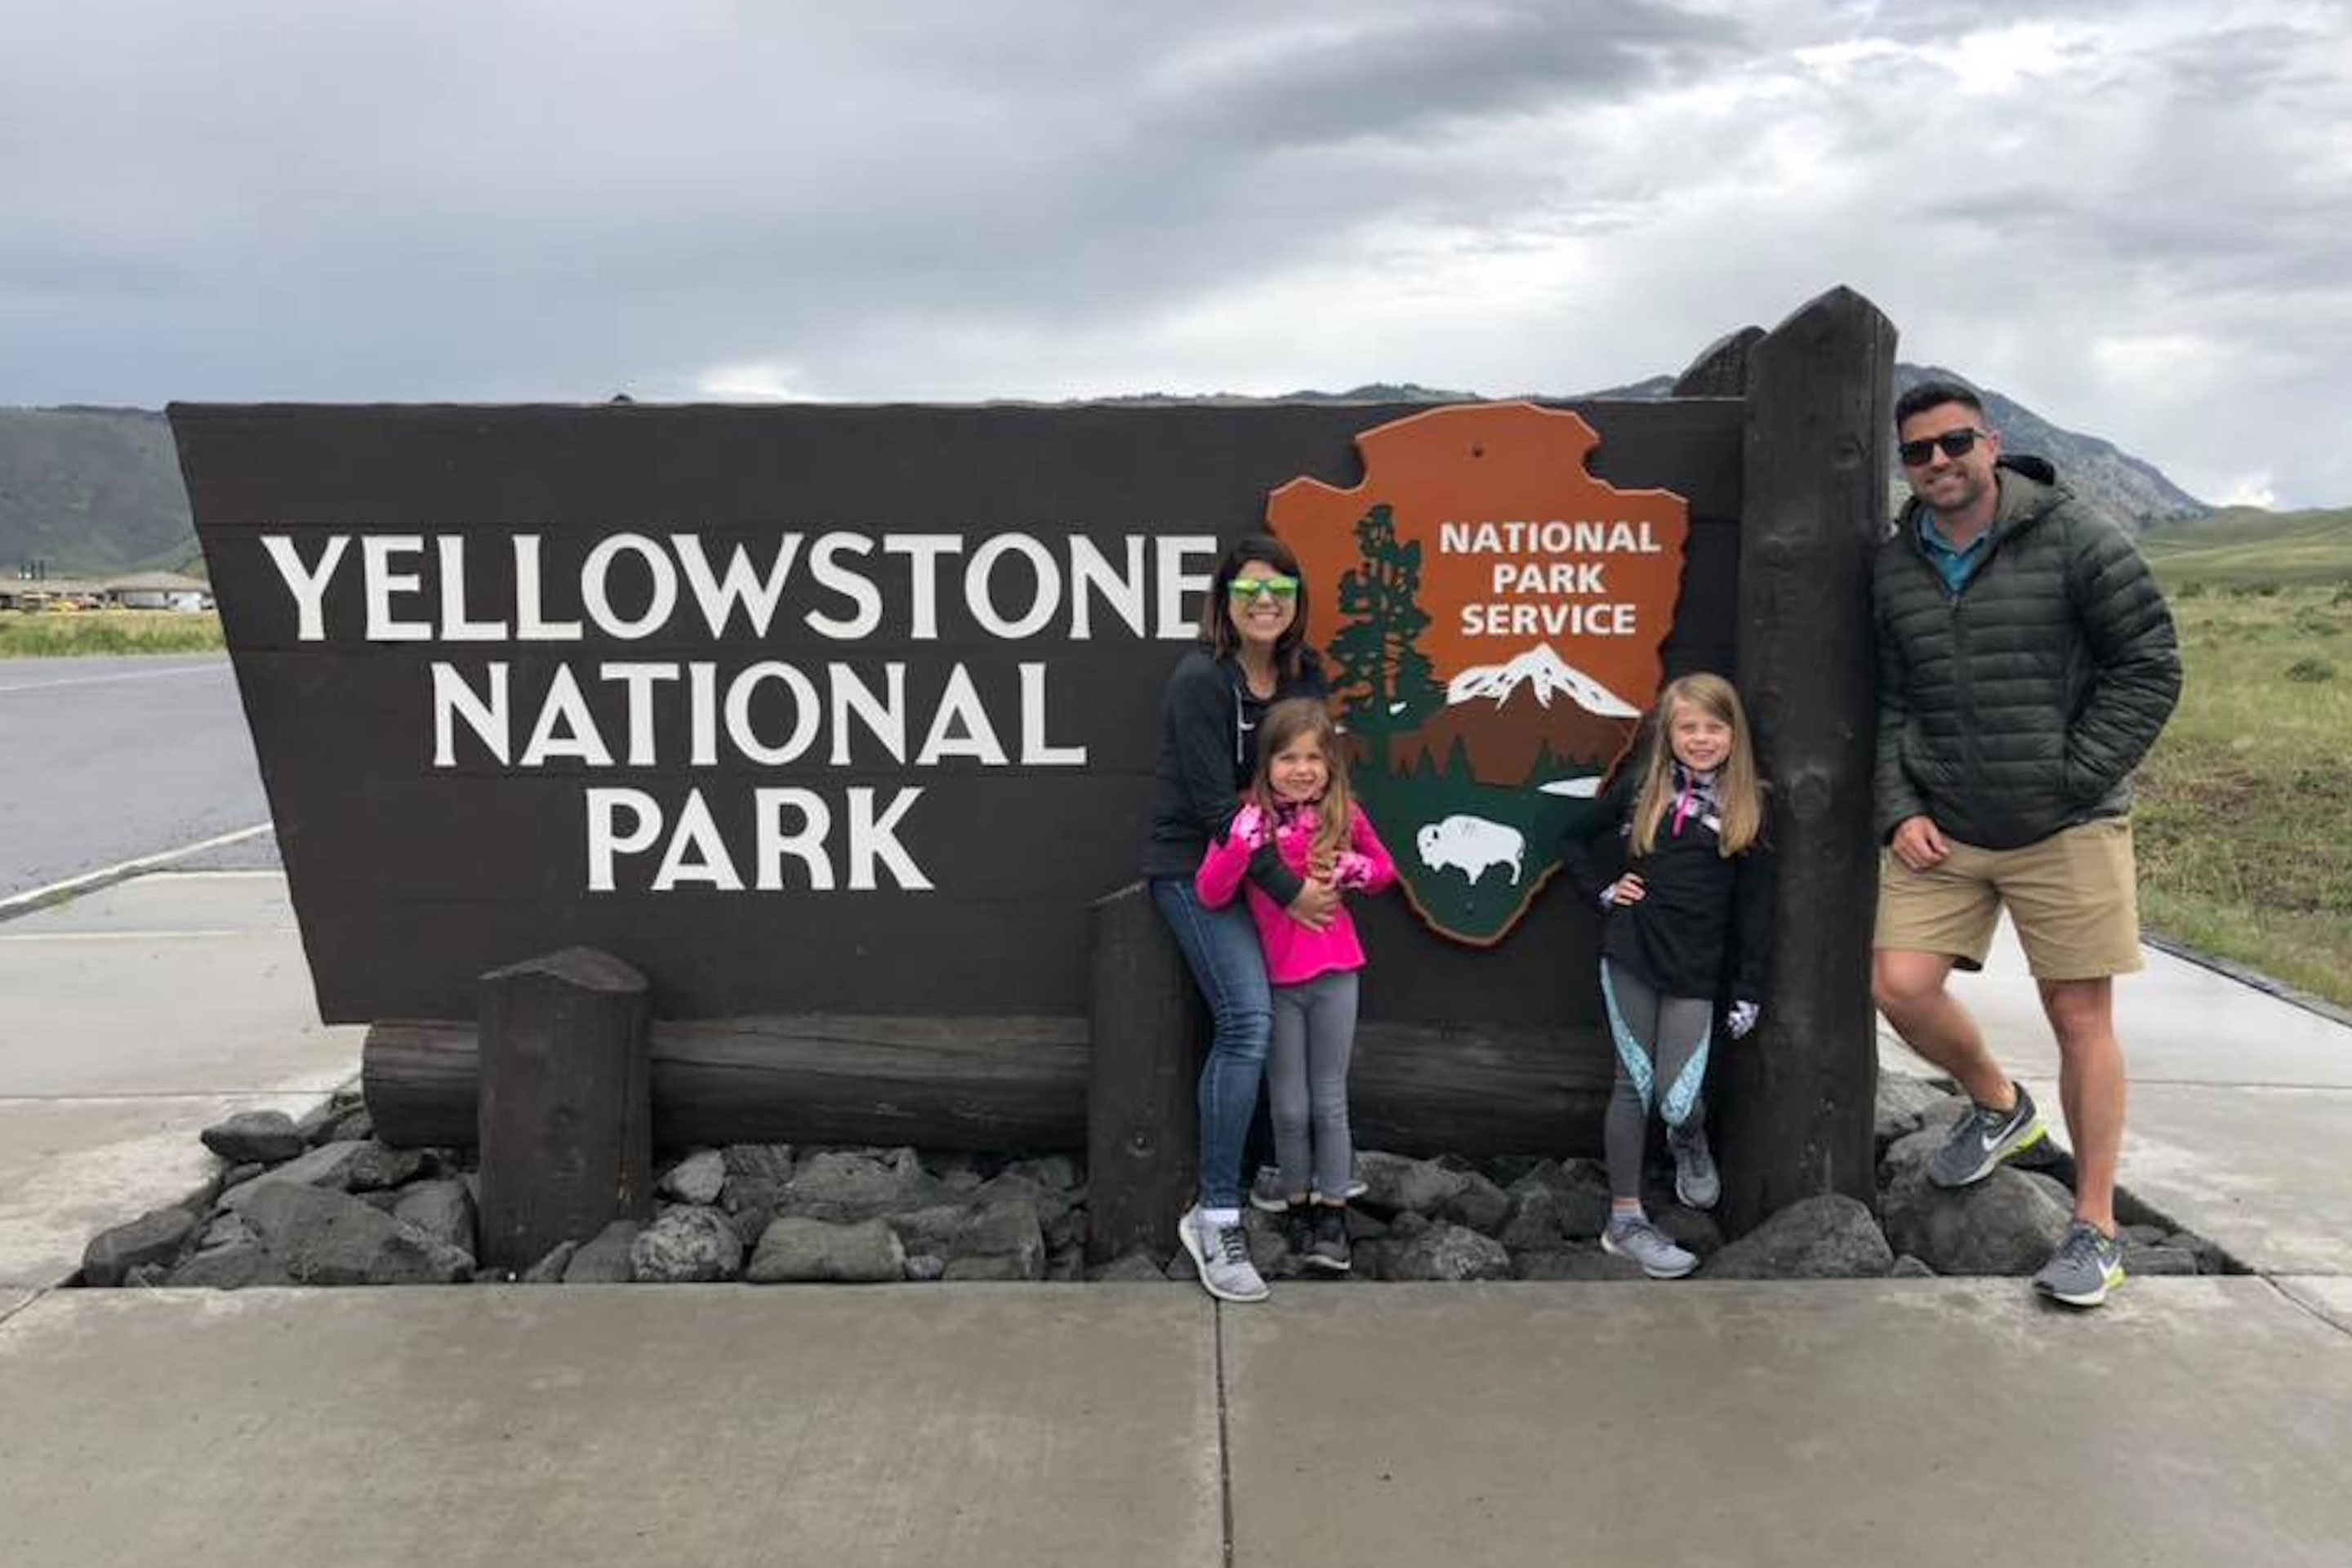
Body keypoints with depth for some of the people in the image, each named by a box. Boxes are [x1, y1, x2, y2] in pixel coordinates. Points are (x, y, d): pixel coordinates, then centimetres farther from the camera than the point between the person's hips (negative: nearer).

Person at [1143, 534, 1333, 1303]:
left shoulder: (1306, 677, 5)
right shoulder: (1200, 680, -16)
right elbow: (1215, 803, -19)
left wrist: (1333, 864, -8)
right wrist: (1288, 889, -19)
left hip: (1265, 864, 7)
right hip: (1195, 866, -7)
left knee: (1240, 1027, 1)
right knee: (1249, 1017, -20)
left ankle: (1212, 1206, 14)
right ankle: (1217, 1217, -14)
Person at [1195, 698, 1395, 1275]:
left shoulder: (1345, 817, -3)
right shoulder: (1249, 818, -9)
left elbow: (1385, 870, 13)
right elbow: (1209, 894, -17)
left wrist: (1353, 869, -9)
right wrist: (1244, 843, -30)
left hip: (1333, 975, 1)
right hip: (1275, 981, -1)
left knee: (1329, 1102, 8)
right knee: (1290, 1107, 8)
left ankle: (1333, 1215, 18)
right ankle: (1299, 1206, 25)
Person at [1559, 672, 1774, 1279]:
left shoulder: (1747, 807, 3)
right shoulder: (1640, 786, 4)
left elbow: (1754, 905, 5)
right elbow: (1575, 839, 15)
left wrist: (1750, 990, 3)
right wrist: (1602, 891, 1)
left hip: (1694, 972, 0)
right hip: (1629, 956, 0)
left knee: (1677, 1100, -7)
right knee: (1634, 1085, 2)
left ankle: (1690, 1142, 30)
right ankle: (1625, 1220, 13)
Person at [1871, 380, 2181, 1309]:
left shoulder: (2073, 540, -7)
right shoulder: (1894, 569, 6)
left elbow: (2150, 670, -6)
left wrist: (2072, 781, -11)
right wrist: (1899, 812, -3)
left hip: (2067, 829, -4)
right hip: (1939, 830, 4)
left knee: (2080, 1017, 2)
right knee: (1899, 985, -6)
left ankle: (2096, 1229, 16)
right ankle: (1998, 1106, 26)